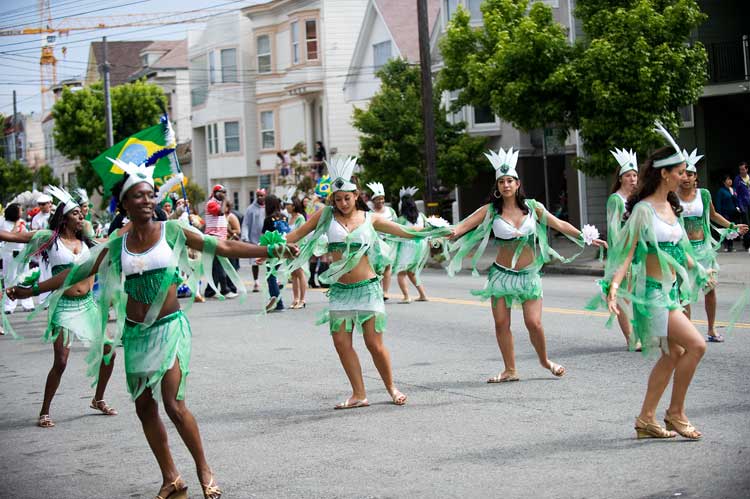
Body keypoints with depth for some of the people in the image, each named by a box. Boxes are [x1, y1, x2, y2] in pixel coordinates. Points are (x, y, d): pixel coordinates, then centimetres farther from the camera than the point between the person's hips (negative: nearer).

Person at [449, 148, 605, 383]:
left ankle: (545, 360, 20)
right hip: (502, 273, 0)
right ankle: (510, 370, 15)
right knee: (501, 323, 0)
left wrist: (587, 238, 9)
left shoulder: (533, 207, 1)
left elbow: (560, 225, 8)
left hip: (529, 274, 0)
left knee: (534, 322, -7)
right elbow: (463, 226, -13)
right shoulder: (490, 211, -4)